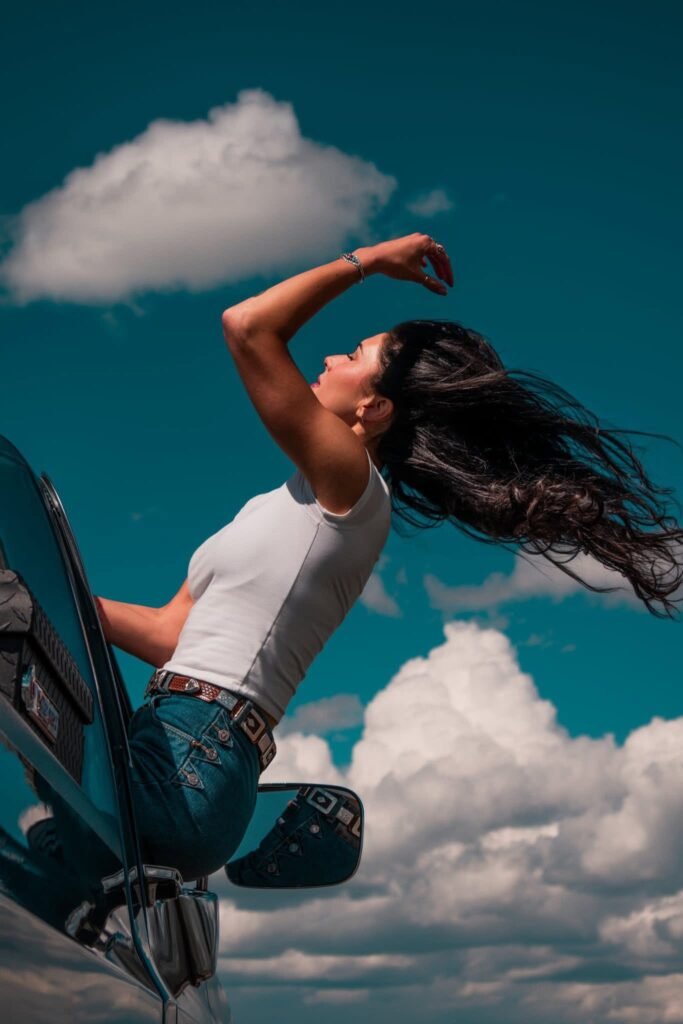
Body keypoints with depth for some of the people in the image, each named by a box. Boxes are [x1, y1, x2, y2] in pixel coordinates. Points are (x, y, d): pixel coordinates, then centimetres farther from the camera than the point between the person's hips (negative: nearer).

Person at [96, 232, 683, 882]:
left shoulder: (350, 487, -6)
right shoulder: (299, 511, 22)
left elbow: (246, 326, -14)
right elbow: (171, 632, 22)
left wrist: (364, 261, -1)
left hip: (189, 761, -10)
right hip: (173, 748, 10)